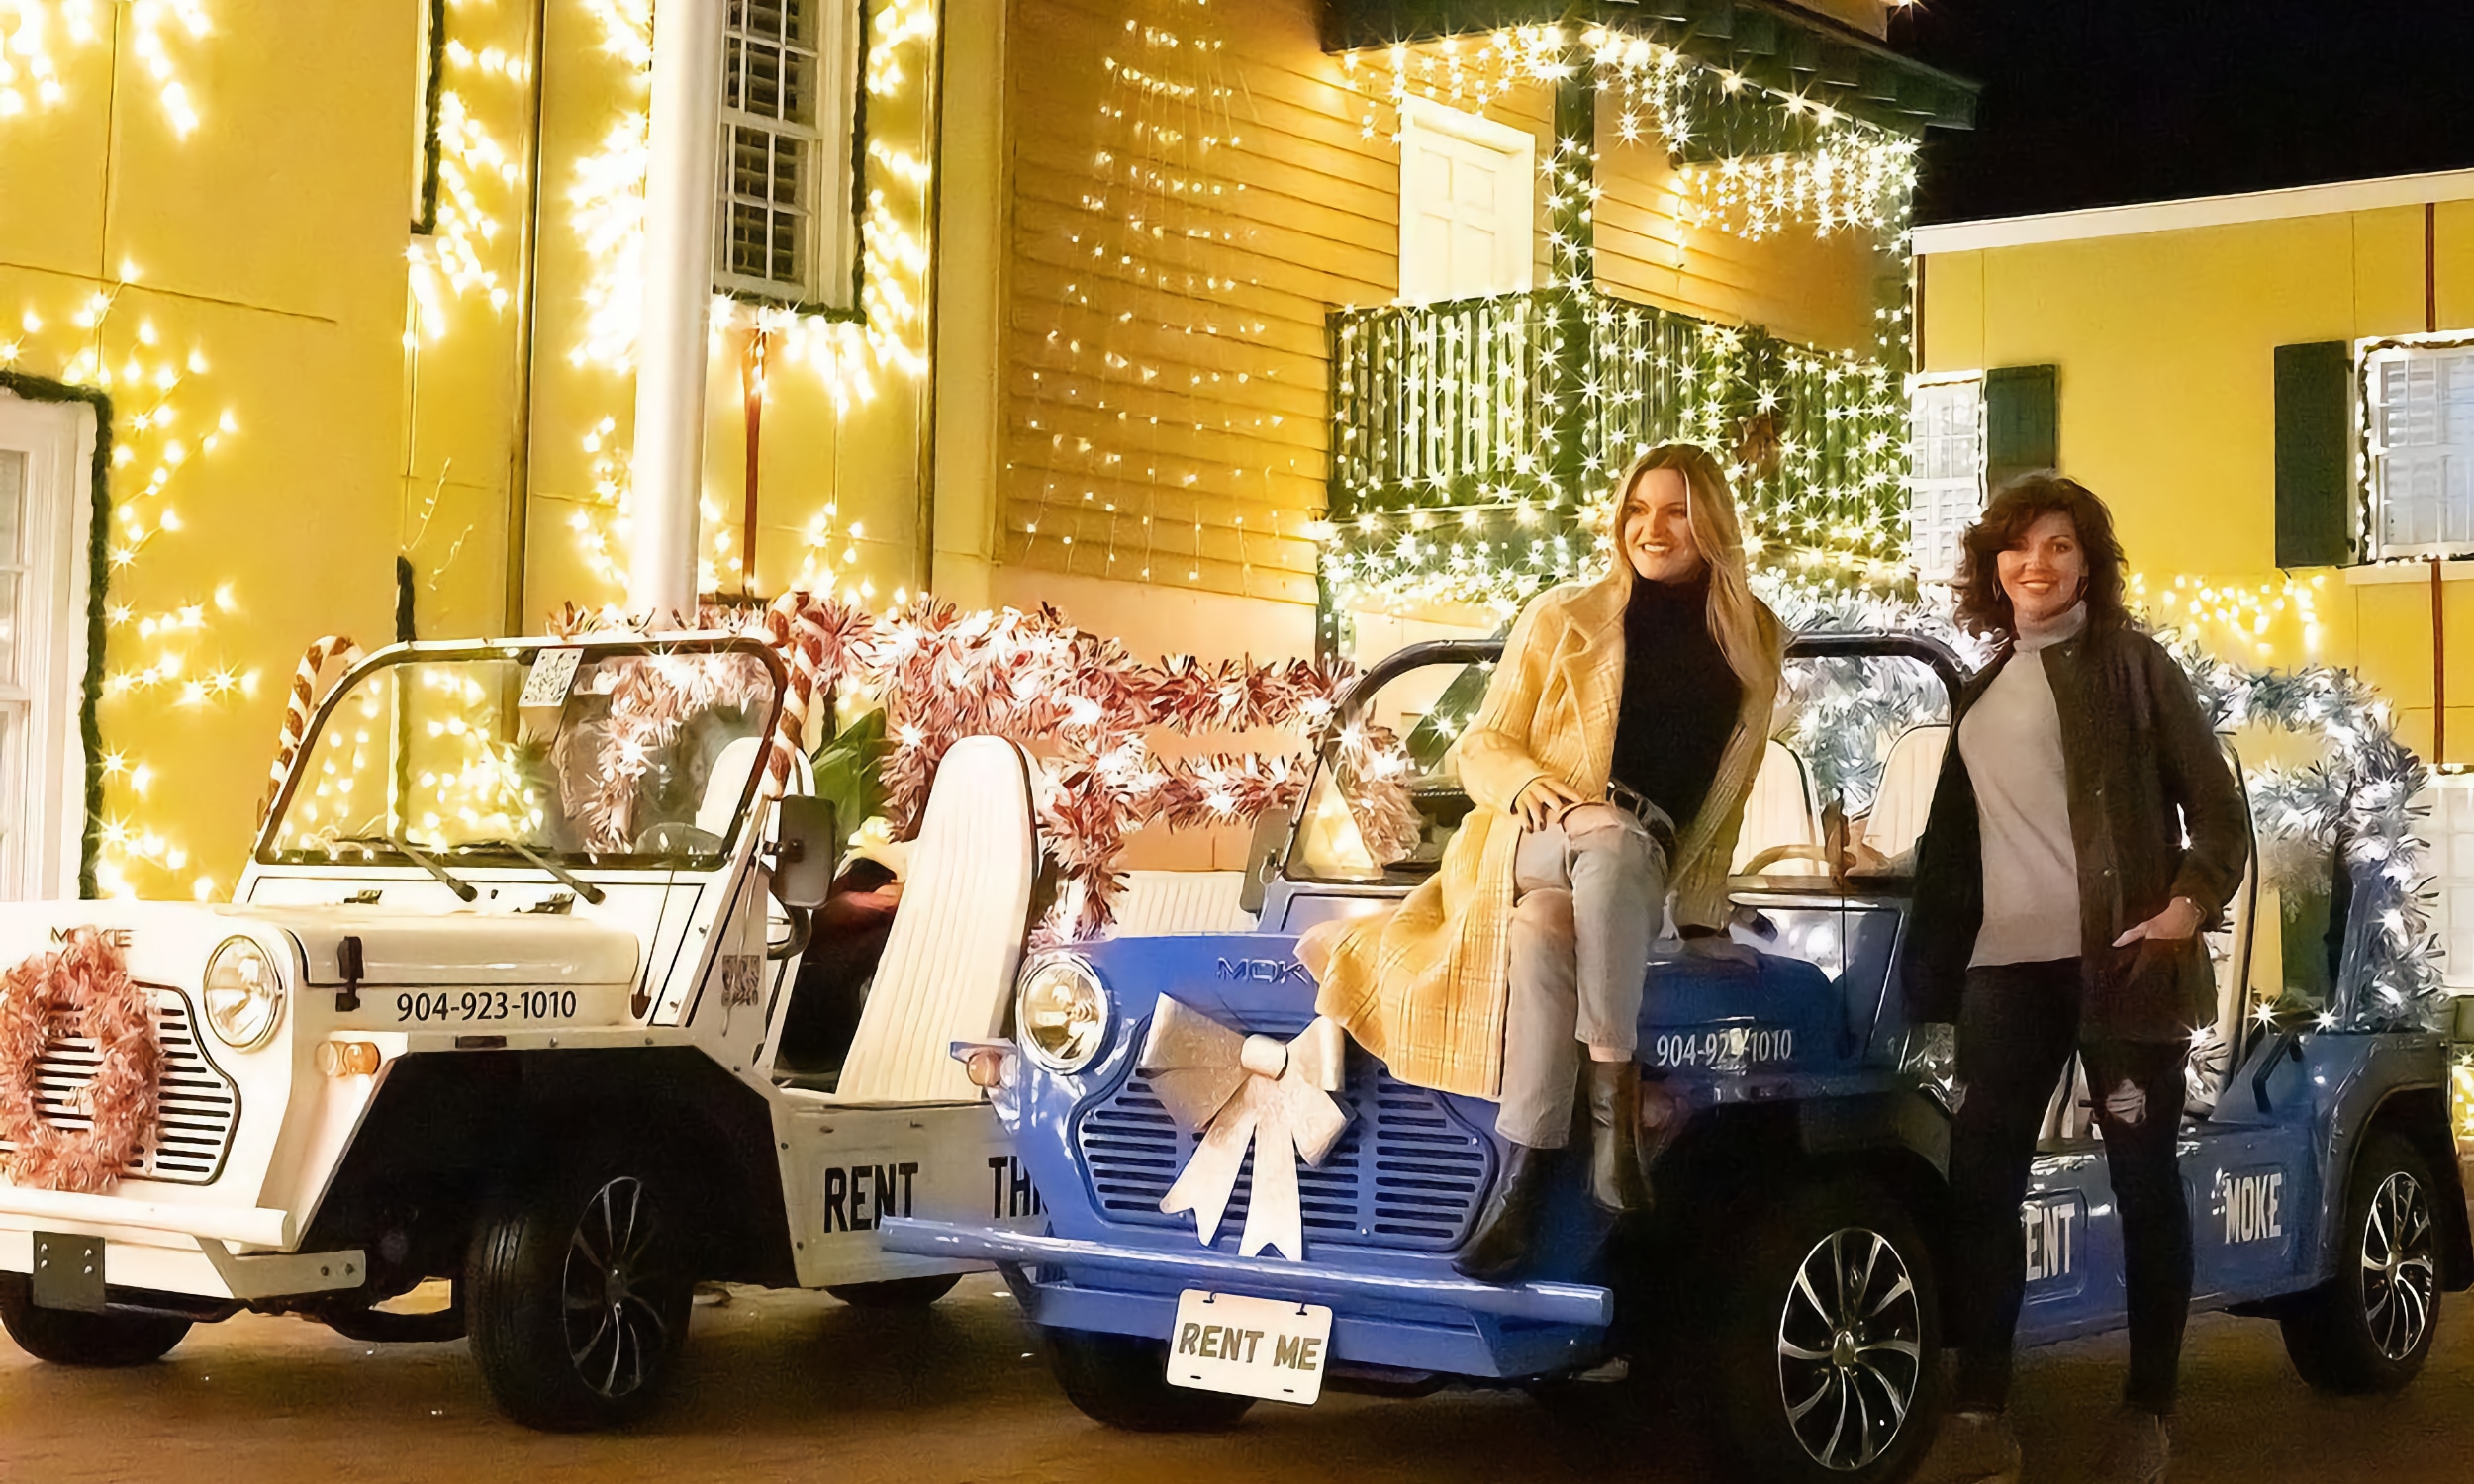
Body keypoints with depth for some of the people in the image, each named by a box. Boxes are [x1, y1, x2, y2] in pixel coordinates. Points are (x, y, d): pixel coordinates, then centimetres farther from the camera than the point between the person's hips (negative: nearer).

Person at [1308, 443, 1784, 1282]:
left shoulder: (1754, 645, 15)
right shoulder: (1562, 619, 10)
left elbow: (1724, 801, 20)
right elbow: (1480, 748, 8)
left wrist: (1702, 914, 12)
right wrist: (1528, 785, -14)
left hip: (1648, 876, 1)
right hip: (1527, 847, -1)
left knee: (1542, 936, -37)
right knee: (1613, 834, -39)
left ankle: (1524, 1182, -43)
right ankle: (1615, 1098, -43)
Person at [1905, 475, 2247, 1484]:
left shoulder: (2132, 664, 2)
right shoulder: (1981, 694, 19)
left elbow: (2216, 804, -3)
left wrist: (2190, 904, -17)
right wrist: (1931, 962, 17)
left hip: (2120, 958, -5)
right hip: (2007, 965, 5)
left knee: (2144, 1180, 3)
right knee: (1980, 1182, 0)